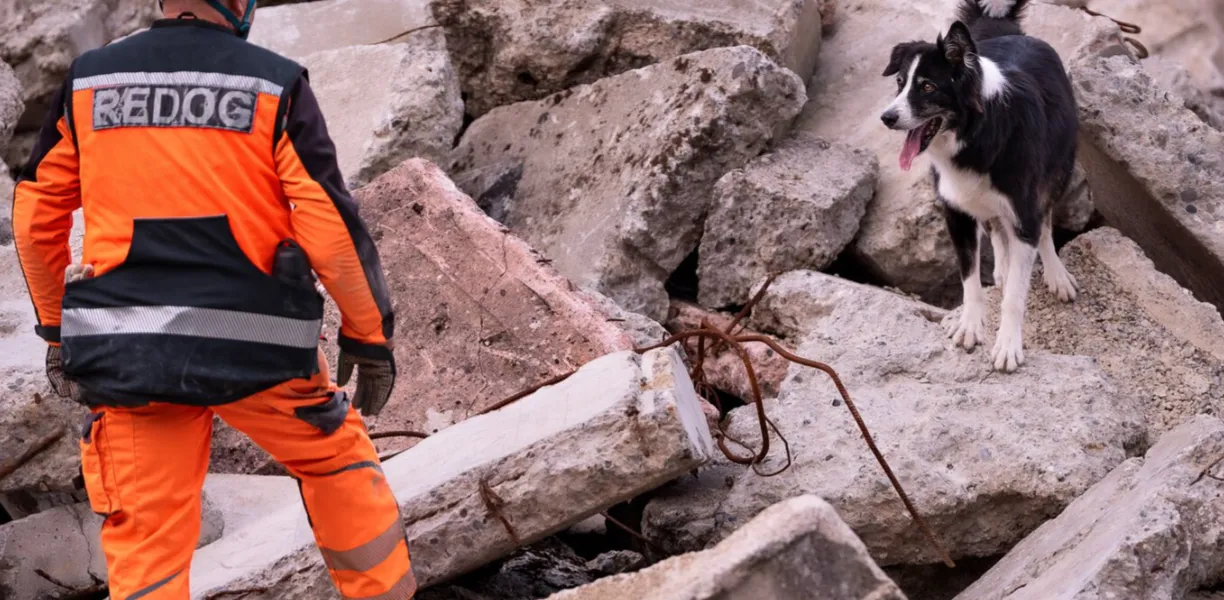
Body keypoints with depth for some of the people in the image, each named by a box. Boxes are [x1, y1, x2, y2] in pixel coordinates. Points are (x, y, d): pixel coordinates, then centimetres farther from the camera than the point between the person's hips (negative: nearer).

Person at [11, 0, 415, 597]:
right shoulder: (275, 84, -5)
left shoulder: (87, 80, 5)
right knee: (339, 460, 24)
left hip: (123, 352, 2)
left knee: (145, 545, 8)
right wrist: (370, 335, 5)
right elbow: (331, 229, -8)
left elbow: (34, 216, 11)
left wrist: (56, 325, 25)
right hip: (254, 346, -2)